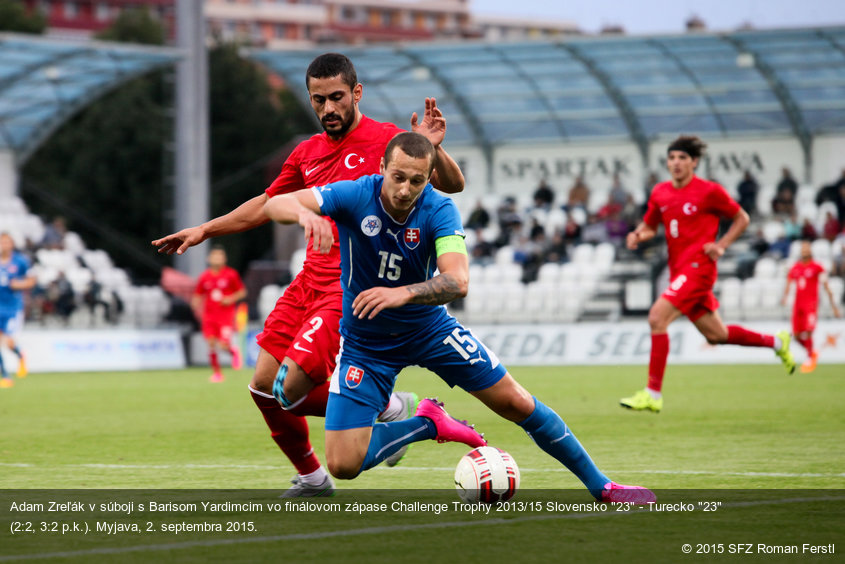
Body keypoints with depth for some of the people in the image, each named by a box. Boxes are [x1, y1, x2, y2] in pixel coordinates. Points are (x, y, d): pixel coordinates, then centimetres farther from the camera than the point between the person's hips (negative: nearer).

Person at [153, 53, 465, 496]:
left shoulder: (385, 140, -4)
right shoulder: (306, 154, 15)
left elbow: (452, 185, -10)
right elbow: (265, 205, 29)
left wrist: (433, 148, -29)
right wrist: (204, 231, 26)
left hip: (353, 289, -7)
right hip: (309, 282, 7)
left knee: (292, 390, -18)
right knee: (264, 386, 3)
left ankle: (389, 409, 4)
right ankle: (311, 477, 23)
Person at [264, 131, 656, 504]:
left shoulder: (439, 210, -20)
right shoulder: (356, 196, -22)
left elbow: (458, 281, -35)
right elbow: (275, 205, -32)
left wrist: (403, 293, -53)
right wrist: (304, 213, -55)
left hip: (429, 328, 1)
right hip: (364, 343, 0)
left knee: (516, 403, -1)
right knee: (343, 464, -12)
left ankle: (600, 486, 18)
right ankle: (429, 423, 13)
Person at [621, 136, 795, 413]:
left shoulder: (709, 191, -7)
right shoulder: (660, 193, 9)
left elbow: (741, 218, 4)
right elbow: (650, 225, 21)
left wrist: (721, 245, -9)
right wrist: (638, 235, -2)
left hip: (698, 267, -7)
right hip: (678, 270, 7)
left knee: (657, 317, -22)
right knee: (716, 335, 15)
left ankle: (653, 394, -18)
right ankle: (776, 342, 38)